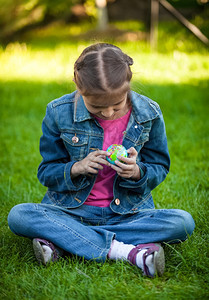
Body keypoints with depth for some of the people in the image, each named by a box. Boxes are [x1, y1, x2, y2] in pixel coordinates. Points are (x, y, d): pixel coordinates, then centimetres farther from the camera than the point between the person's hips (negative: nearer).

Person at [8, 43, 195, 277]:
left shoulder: (148, 113, -6)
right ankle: (125, 251, -35)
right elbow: (46, 172, 0)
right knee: (18, 216, -28)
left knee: (183, 222, -27)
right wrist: (77, 168, -21)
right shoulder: (59, 112, -8)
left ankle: (59, 242, -28)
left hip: (129, 212, 1)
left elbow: (159, 169, 4)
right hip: (72, 210, -1)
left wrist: (137, 172, -20)